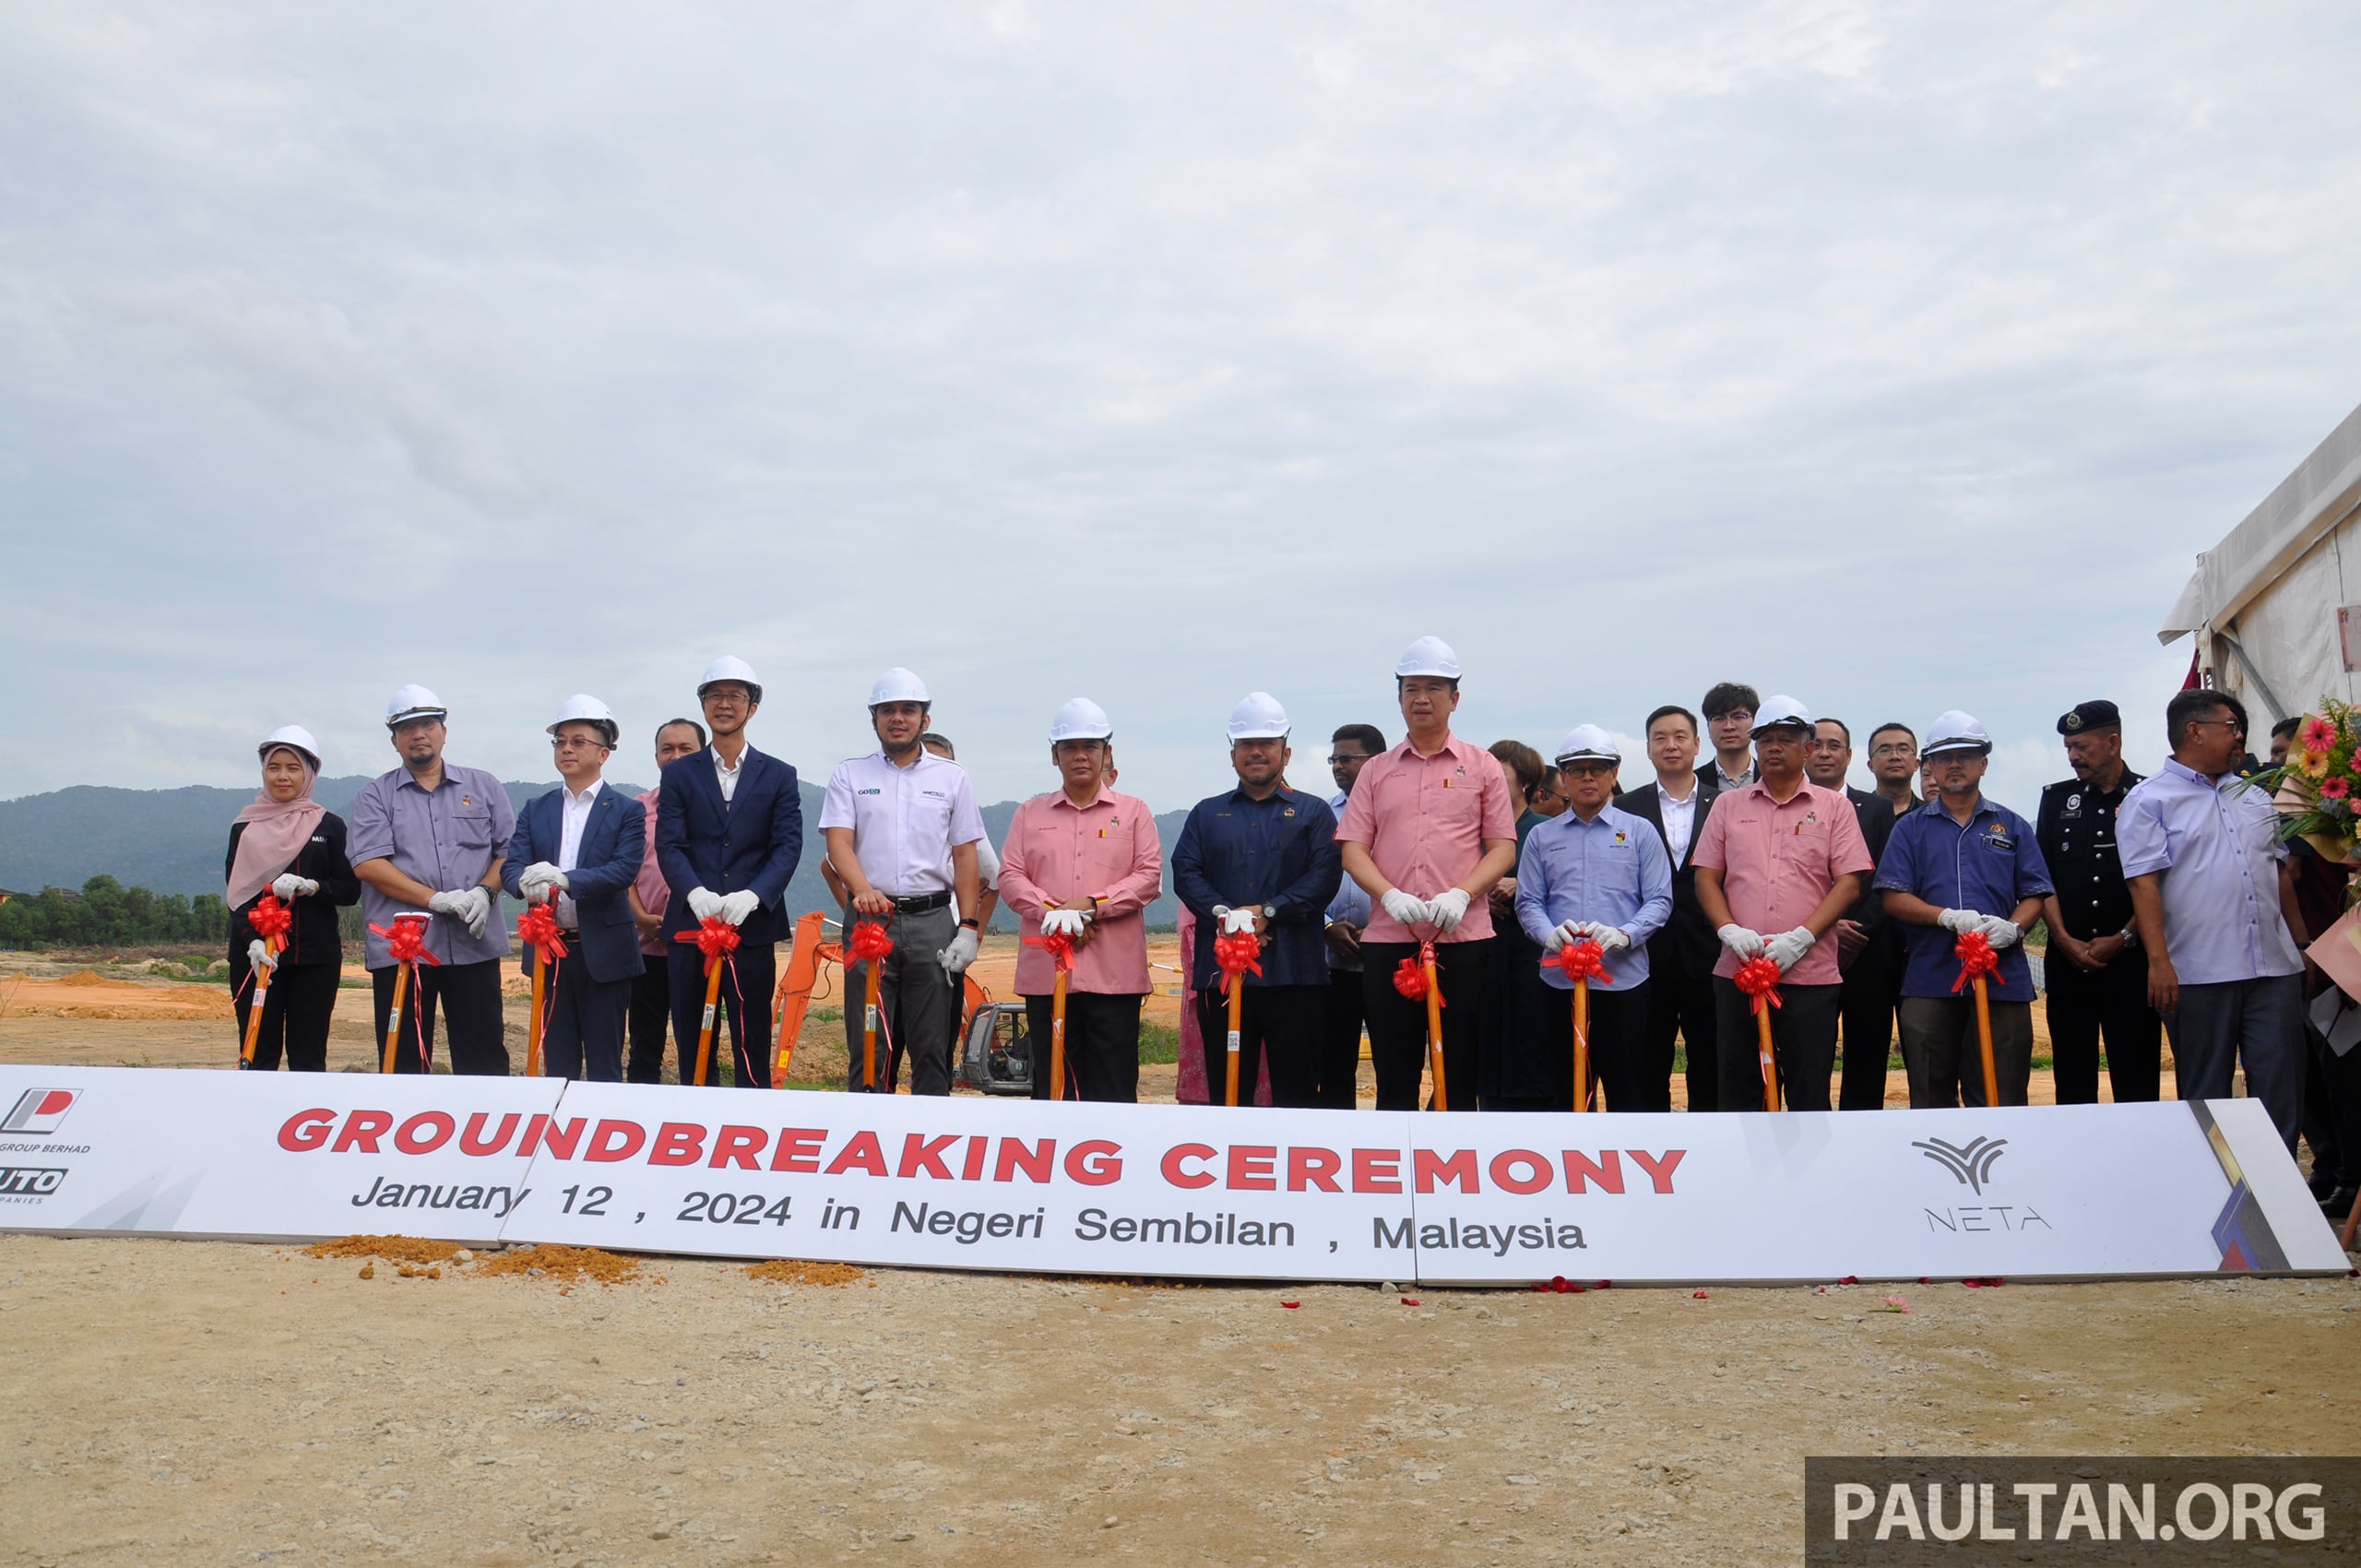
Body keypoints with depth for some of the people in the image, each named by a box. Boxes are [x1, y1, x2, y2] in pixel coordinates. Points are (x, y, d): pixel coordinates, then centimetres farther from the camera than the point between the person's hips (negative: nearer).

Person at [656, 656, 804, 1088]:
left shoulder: (779, 776, 8)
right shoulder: (679, 773, 10)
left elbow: (788, 846, -2)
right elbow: (669, 845, -1)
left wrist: (751, 896, -19)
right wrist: (695, 893, -20)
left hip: (753, 926, -1)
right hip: (691, 923, 1)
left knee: (753, 1047, 2)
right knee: (693, 1048, 7)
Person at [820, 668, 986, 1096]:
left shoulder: (952, 777, 10)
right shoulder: (849, 774, 8)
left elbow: (965, 856, 8)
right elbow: (839, 842, -4)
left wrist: (969, 928, -1)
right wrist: (863, 889, -24)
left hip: (933, 921, 0)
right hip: (868, 917, 0)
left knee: (933, 1048, 2)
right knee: (867, 1046, 3)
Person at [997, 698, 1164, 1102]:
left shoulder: (1133, 813, 11)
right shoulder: (1030, 814, 15)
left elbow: (1149, 876, 0)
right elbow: (1010, 877, 5)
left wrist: (1092, 906, -13)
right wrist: (1054, 913, -12)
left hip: (1113, 973, -1)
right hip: (1046, 971, 2)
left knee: (1114, 1086, 0)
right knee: (1051, 1084, 6)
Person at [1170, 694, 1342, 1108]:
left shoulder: (1313, 812, 11)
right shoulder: (1207, 813, 18)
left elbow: (1325, 876, -4)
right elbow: (1185, 872, 5)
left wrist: (1268, 912, -15)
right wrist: (1222, 914, -13)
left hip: (1293, 971, -2)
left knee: (1297, 1088, 1)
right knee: (1227, 1090, 7)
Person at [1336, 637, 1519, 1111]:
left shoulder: (1482, 767, 9)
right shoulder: (1376, 770, 13)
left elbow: (1504, 848, 4)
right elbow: (1352, 849, 6)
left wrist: (1460, 895, -13)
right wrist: (1390, 895, -12)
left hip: (1463, 939, -1)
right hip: (1388, 940, 1)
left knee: (1459, 1078, 4)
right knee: (1394, 1079, 5)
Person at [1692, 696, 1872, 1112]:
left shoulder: (1834, 807, 7)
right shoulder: (1728, 805, 12)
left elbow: (1849, 883, -1)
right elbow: (1706, 877, 9)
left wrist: (1801, 937, -13)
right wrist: (1729, 930, -9)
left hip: (1810, 972, -2)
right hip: (1737, 970, 2)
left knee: (1809, 1093, 2)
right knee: (1737, 1089, 7)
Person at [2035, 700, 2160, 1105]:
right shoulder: (2057, 799, 12)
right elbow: (2042, 878, 8)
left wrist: (2124, 938, -8)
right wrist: (2064, 939, -3)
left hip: (2130, 960, -3)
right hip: (2068, 960, 3)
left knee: (2136, 1082, 0)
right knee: (2072, 1082, 5)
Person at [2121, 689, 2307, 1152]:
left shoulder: (2254, 797, 18)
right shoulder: (2148, 800, -3)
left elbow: (2281, 872, 23)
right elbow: (2144, 884, -11)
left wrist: (2302, 944, 17)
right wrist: (2159, 961, -19)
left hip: (2275, 969, 5)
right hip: (2199, 974, -5)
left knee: (2281, 1090, 5)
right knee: (2206, 1096, 5)